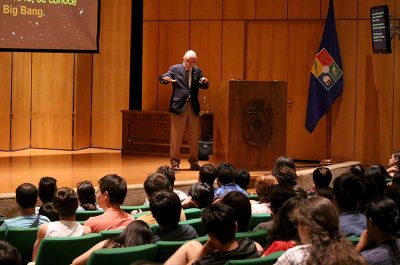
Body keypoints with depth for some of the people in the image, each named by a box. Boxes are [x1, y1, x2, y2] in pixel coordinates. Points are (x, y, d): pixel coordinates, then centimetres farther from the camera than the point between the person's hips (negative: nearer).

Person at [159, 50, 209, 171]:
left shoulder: (197, 71, 11)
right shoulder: (175, 69, 0)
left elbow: (204, 87, 6)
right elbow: (162, 77, -11)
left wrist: (205, 82, -18)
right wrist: (165, 79, -35)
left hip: (193, 106, 4)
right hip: (179, 106, -4)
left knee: (194, 136, 8)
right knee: (176, 135, -1)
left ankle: (193, 161, 18)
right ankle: (175, 161, 6)